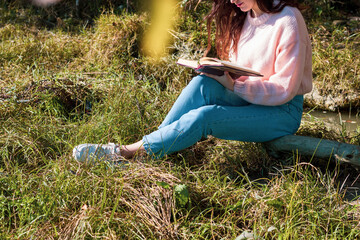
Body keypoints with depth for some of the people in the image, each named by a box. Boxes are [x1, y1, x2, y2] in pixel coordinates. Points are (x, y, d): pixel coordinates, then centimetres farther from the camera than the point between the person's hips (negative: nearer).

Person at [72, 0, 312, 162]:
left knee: (205, 116, -29)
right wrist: (220, 73, -11)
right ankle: (156, 144, -24)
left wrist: (233, 84, -27)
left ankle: (125, 152, -23)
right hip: (247, 98, 6)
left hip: (283, 112, -6)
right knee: (203, 84, -24)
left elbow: (284, 90, -18)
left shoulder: (288, 22, -17)